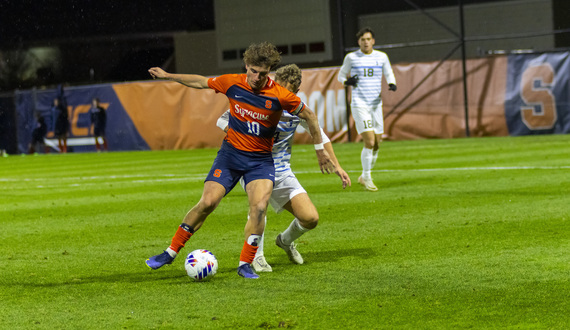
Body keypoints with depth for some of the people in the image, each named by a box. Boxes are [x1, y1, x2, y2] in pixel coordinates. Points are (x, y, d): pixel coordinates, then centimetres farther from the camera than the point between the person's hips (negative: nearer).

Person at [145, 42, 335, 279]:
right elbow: (201, 82, 10)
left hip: (261, 159, -1)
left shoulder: (281, 96, -15)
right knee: (207, 203, -10)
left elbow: (310, 117, 0)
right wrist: (167, 76, 17)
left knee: (259, 207, -21)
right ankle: (171, 252, 3)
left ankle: (245, 263, -8)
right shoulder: (232, 84, -8)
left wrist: (320, 150, 6)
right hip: (230, 153, 1)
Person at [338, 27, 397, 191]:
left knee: (376, 144, 6)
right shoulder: (351, 57, 0)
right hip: (359, 104, -4)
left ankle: (364, 177, 24)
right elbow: (341, 75, 11)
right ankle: (367, 178, -2)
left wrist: (392, 84, -7)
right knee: (369, 142, -16)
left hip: (376, 104, 4)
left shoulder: (381, 57, 6)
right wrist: (347, 81, -12)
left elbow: (389, 74, 15)